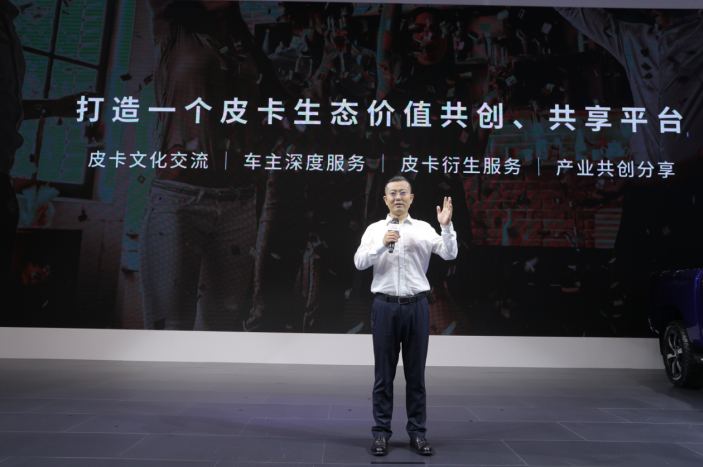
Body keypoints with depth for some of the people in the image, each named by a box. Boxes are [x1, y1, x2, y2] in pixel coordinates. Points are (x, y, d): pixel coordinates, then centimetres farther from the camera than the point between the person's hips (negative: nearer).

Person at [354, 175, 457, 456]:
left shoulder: (424, 229, 6)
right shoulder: (374, 229, 5)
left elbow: (450, 254, -6)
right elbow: (360, 262, -8)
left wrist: (447, 226, -21)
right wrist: (382, 245, -23)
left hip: (416, 306, 1)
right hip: (385, 306, 0)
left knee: (416, 373, 9)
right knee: (384, 373, 6)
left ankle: (417, 432, 21)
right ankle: (381, 433, 18)